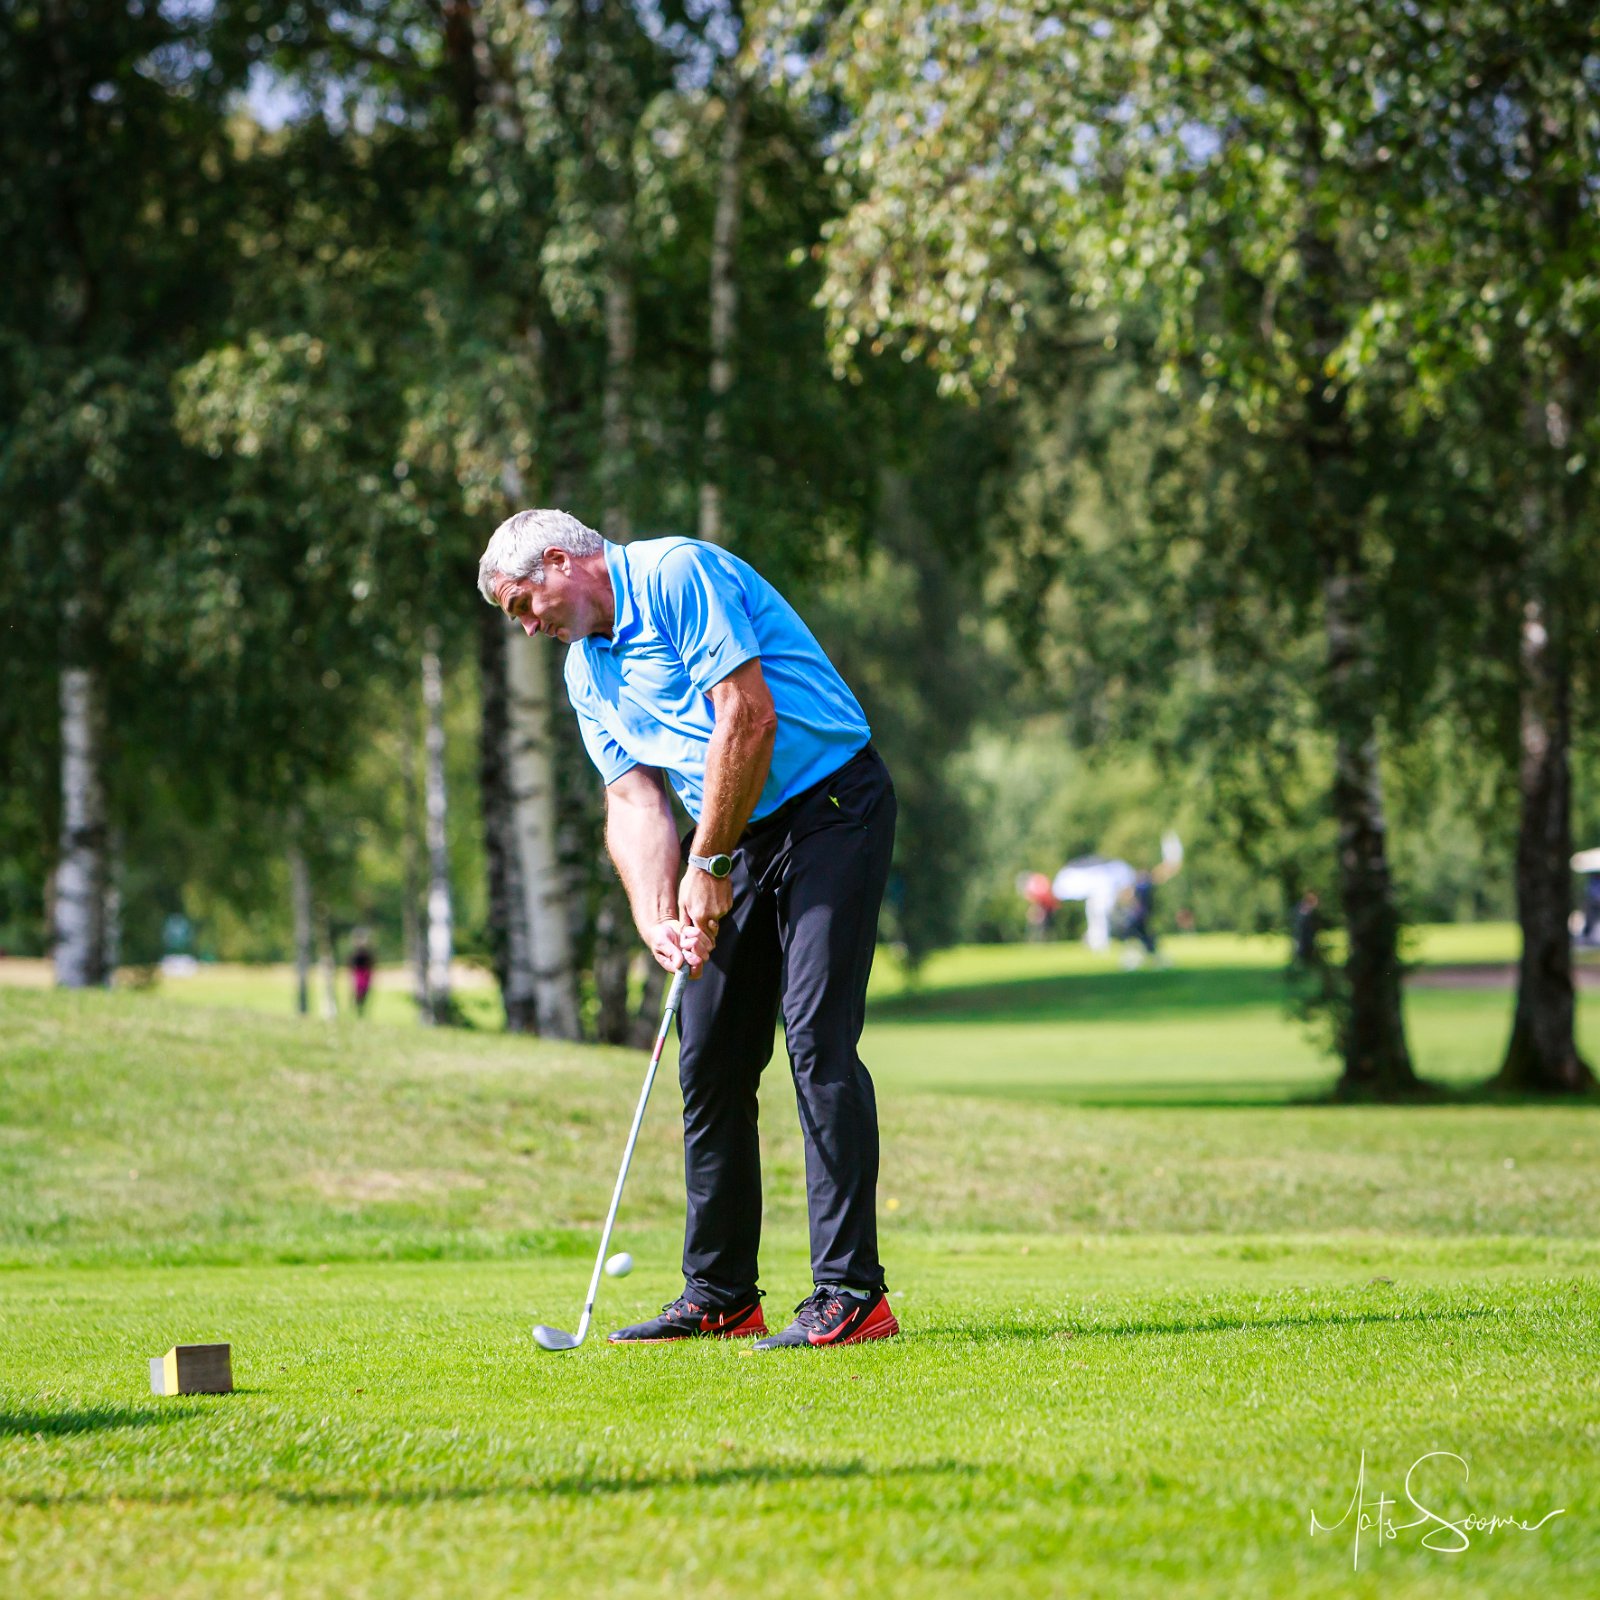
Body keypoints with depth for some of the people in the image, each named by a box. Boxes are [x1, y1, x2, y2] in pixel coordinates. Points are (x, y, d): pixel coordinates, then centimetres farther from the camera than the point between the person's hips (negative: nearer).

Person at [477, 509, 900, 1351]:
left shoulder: (677, 574, -13)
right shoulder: (586, 668, 13)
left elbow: (749, 718, -20)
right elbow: (635, 801, 6)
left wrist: (709, 864, -15)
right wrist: (658, 920, -11)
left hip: (831, 807, -9)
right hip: (740, 837, 9)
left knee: (817, 1037, -16)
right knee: (710, 1054, 7)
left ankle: (851, 1294, -17)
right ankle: (719, 1294, 14)